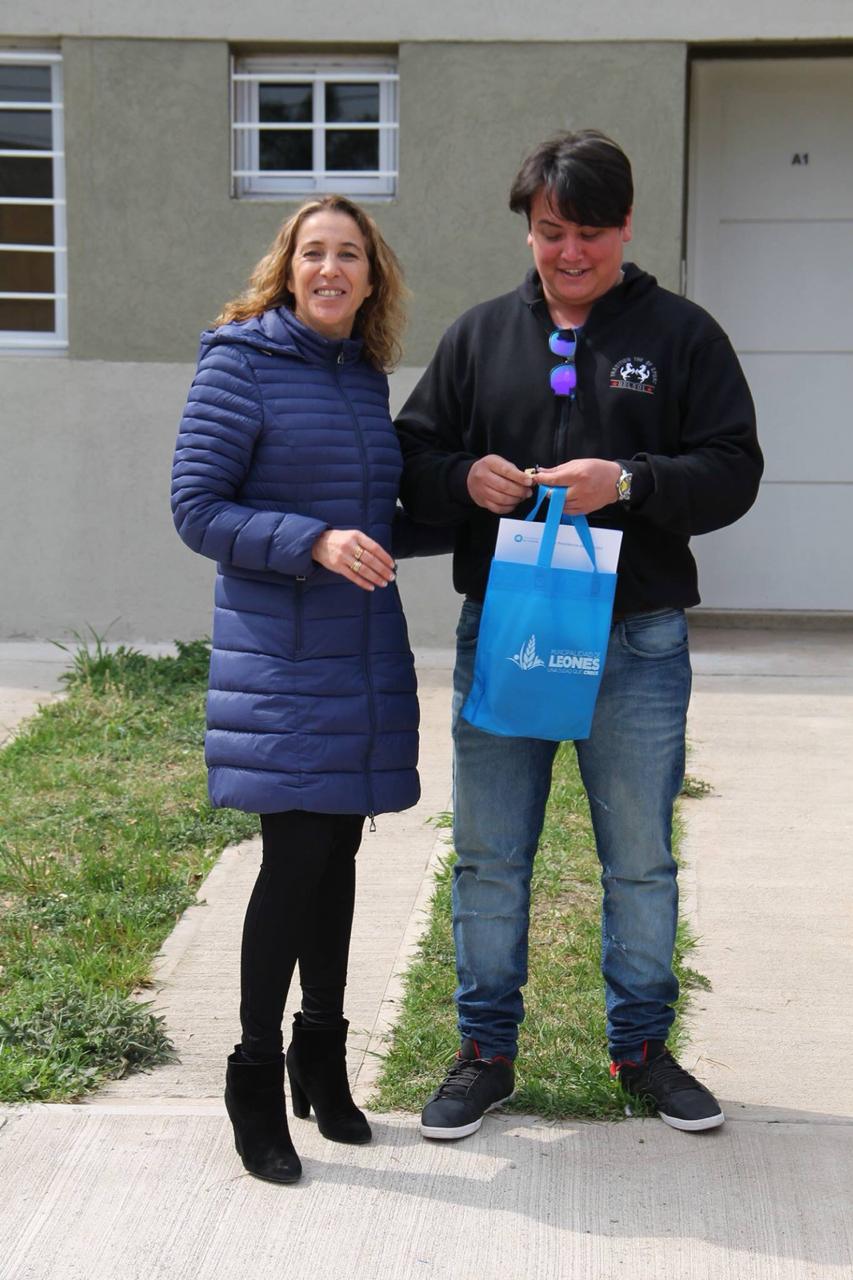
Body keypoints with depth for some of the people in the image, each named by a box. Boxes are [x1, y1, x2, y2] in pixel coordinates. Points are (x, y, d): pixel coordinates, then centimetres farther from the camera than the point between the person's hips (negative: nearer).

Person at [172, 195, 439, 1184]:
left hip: (363, 653, 6)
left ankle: (322, 1057, 28)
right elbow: (196, 509, -12)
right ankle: (255, 1077, 10)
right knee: (297, 859, -6)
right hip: (280, 657, -6)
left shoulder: (366, 375, 11)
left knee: (337, 853, 13)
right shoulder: (240, 363, -8)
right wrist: (315, 542, -23)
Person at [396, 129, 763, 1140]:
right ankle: (487, 1048, 23)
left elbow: (732, 472, -4)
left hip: (637, 642, -1)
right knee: (488, 856, 8)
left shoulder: (681, 335, 2)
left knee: (640, 859, 10)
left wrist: (628, 483, -20)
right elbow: (411, 458, 10)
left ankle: (641, 1045, 28)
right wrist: (463, 478, -12)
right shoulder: (478, 336, 9)